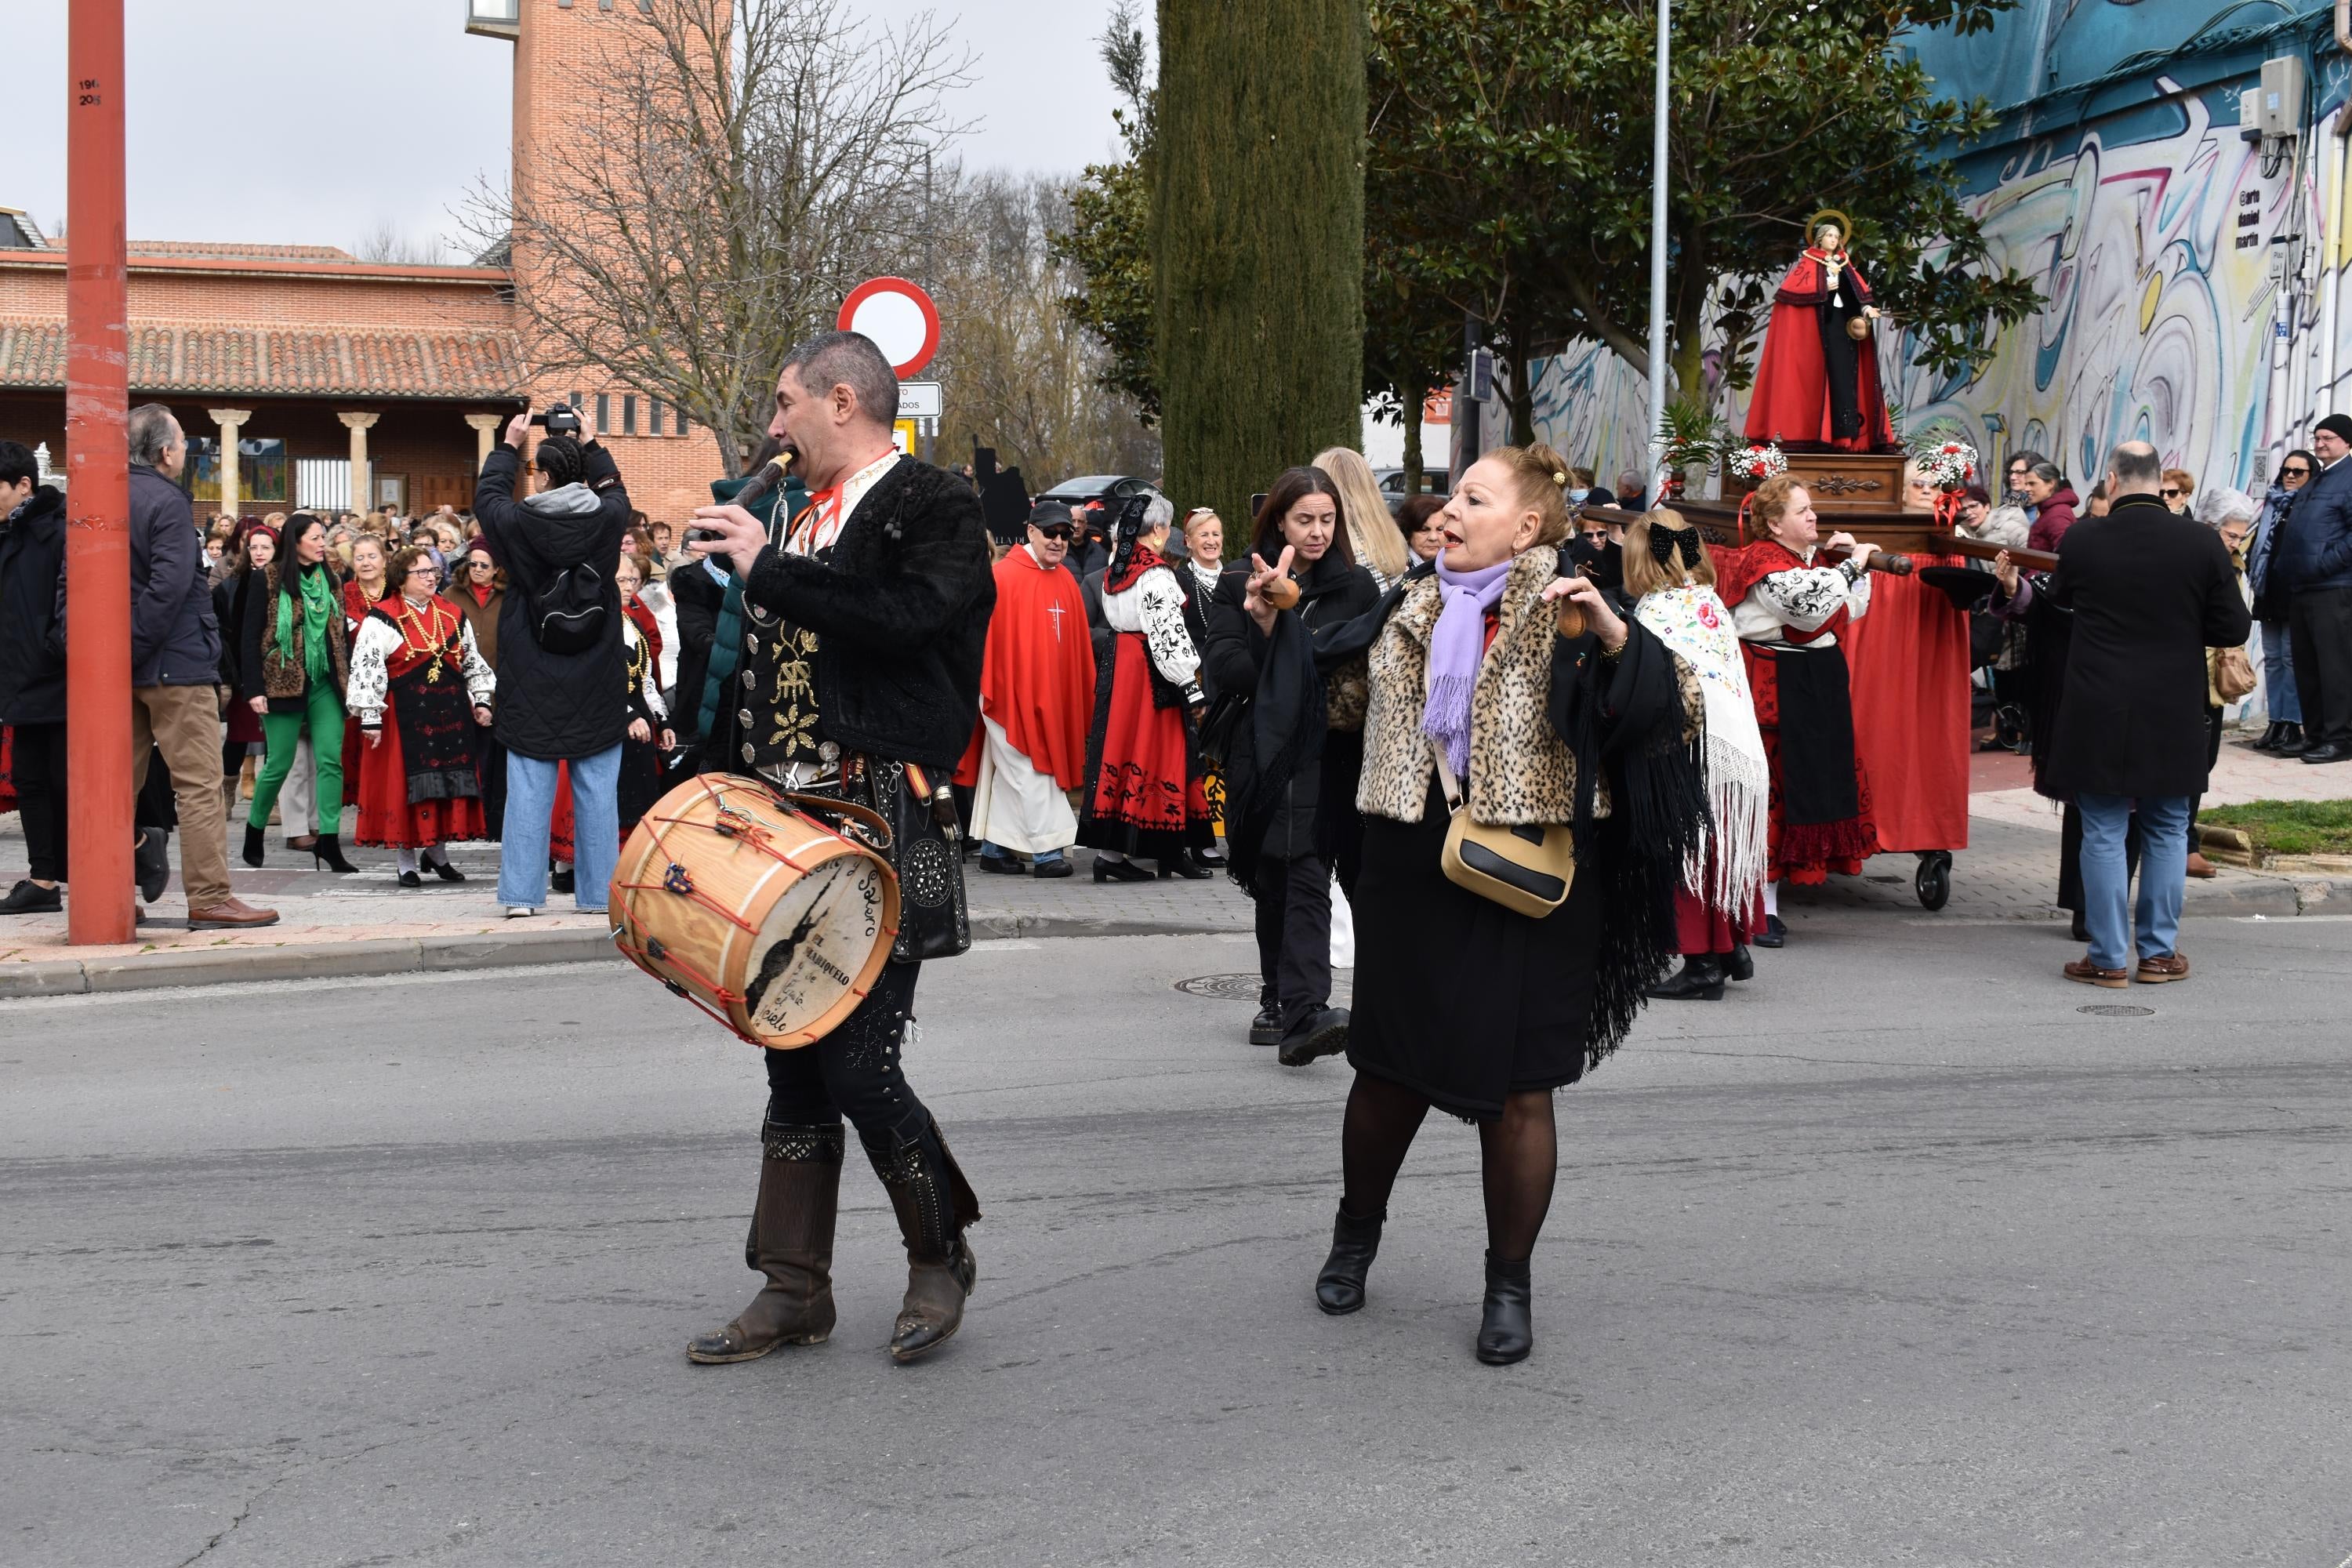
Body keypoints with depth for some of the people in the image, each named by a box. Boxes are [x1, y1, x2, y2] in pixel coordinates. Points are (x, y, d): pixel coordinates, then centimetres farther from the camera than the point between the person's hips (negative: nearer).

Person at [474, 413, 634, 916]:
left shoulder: (518, 522, -9)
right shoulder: (607, 520, -6)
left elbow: (488, 495, 15)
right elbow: (615, 491, 20)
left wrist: (508, 445, 27)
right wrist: (591, 445, 30)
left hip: (532, 687, -1)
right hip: (597, 687, 1)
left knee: (528, 791, 3)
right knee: (597, 793, 5)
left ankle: (520, 894, 4)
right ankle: (596, 893, 8)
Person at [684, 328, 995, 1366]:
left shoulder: (934, 506, -6)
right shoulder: (802, 516, 17)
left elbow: (908, 619, -24)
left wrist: (768, 569, -17)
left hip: (885, 823, -8)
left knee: (861, 1065, -9)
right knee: (794, 1058, 10)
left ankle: (940, 1256, 14)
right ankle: (795, 1290, 19)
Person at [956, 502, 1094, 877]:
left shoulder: (1066, 582, 10)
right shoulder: (1004, 576, -11)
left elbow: (1079, 644, 13)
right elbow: (986, 632, -14)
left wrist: (1084, 693, 12)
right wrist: (987, 687, -16)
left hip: (1052, 697, 7)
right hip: (1012, 693, -7)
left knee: (1008, 774, 13)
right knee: (1030, 772, -5)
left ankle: (994, 848, 19)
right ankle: (1047, 851, -3)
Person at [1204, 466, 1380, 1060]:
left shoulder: (1356, 586, 11)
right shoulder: (1240, 584, 7)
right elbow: (1222, 665, -4)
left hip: (1329, 755, -1)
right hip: (1266, 755, 1)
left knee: (1304, 879, -12)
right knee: (1275, 884, 8)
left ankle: (1301, 1011, -19)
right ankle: (1283, 1004, 20)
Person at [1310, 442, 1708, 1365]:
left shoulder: (1564, 615, -6)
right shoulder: (1413, 614, 9)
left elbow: (1678, 710, -15)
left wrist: (1611, 632, -29)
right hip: (1412, 876, 4)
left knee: (1516, 1092, 1)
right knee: (1389, 1071, 13)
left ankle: (1510, 1285, 17)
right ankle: (1356, 1231, 37)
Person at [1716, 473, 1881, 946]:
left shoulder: (1812, 558, 15)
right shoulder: (1763, 561, -13)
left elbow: (1852, 609, 18)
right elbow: (1812, 605, -27)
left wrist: (1855, 562, 6)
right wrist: (1852, 565, -16)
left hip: (1817, 687, 10)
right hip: (1776, 691, -9)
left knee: (1805, 789, 11)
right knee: (1768, 789, -7)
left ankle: (1767, 904, 18)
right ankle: (1759, 911, -3)